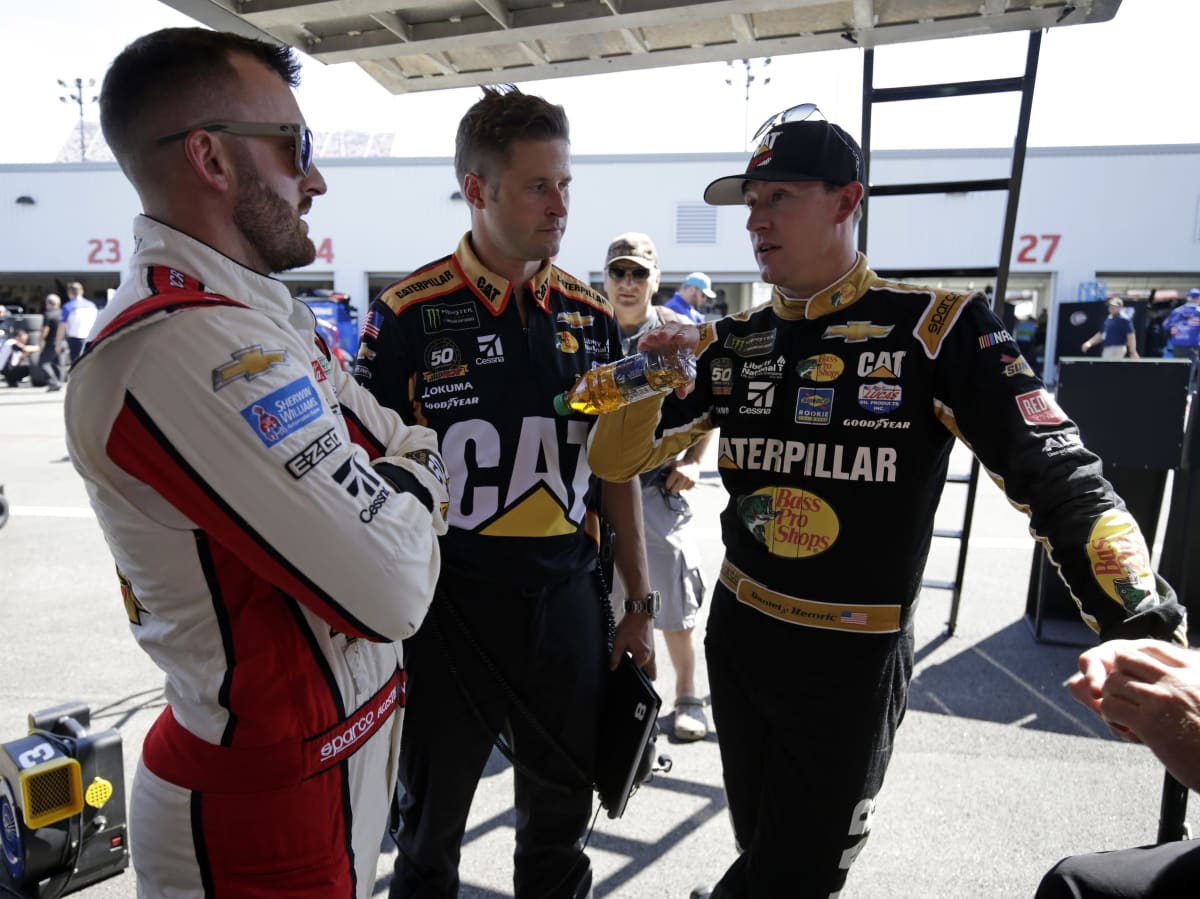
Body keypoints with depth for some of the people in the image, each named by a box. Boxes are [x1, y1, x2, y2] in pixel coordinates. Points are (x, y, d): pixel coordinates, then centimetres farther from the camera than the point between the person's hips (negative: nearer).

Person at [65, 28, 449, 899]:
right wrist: (416, 476, -9)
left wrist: (399, 470, -13)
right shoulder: (191, 350, -27)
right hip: (268, 803, -9)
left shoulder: (257, 317, 6)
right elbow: (394, 592, -27)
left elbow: (404, 443, 8)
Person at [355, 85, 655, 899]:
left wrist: (640, 603, 7)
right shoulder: (410, 315, -10)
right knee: (431, 831, 20)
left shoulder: (591, 315, 2)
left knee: (561, 828, 21)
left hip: (569, 606, 3)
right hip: (448, 610, -3)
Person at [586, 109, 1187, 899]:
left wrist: (1155, 642, -32)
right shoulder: (731, 344, 0)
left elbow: (1059, 480, -20)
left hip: (851, 663, -3)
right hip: (736, 641, 4)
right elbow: (615, 462, 1)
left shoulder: (937, 328, -13)